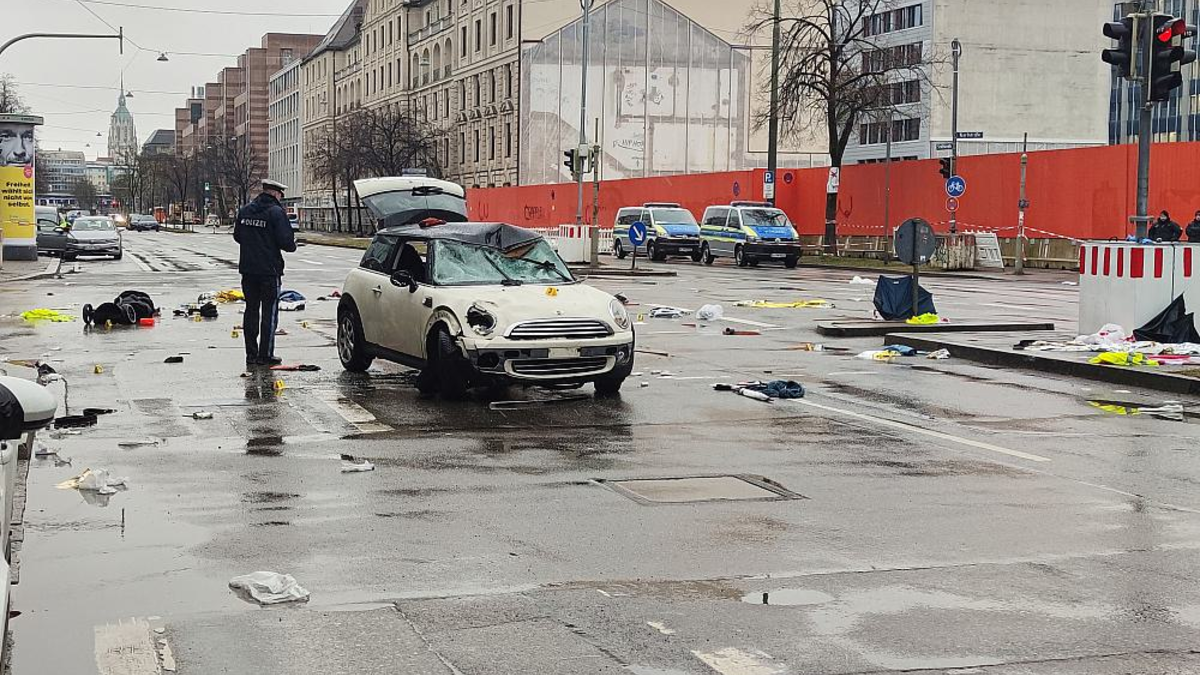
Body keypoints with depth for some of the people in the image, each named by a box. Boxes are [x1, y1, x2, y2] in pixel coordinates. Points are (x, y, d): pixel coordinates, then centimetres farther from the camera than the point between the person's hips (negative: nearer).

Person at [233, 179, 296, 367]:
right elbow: (286, 242, -18)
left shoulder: (245, 210, 7)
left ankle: (251, 355, 12)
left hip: (247, 268, 6)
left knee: (251, 310, 11)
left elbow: (237, 236, 16)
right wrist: (292, 245, 4)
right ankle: (265, 355, 0)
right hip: (269, 269, -6)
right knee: (269, 312, 1)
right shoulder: (276, 212, -13)